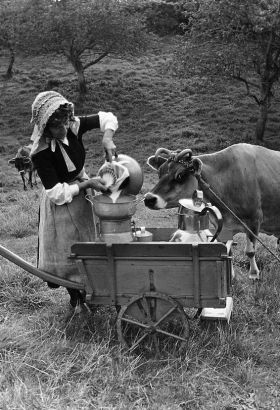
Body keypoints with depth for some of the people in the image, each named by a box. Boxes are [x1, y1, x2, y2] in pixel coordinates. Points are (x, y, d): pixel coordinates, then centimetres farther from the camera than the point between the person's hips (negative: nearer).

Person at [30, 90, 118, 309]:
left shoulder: (73, 127, -16)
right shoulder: (41, 152, -28)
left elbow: (107, 118, -4)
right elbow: (56, 193, -25)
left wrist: (107, 138, -23)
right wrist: (87, 183, -29)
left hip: (81, 195, 6)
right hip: (60, 203, -6)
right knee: (66, 250, 9)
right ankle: (75, 297, 29)